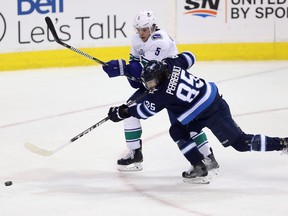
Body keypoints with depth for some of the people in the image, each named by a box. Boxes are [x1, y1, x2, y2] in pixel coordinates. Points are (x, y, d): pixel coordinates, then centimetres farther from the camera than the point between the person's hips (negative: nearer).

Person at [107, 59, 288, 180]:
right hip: (213, 98, 10)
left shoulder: (163, 94, -21)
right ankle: (199, 166, 11)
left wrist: (121, 112, 5)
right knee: (177, 131, 9)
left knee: (240, 142, -4)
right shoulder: (171, 66, -3)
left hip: (213, 113, -10)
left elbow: (144, 111, -8)